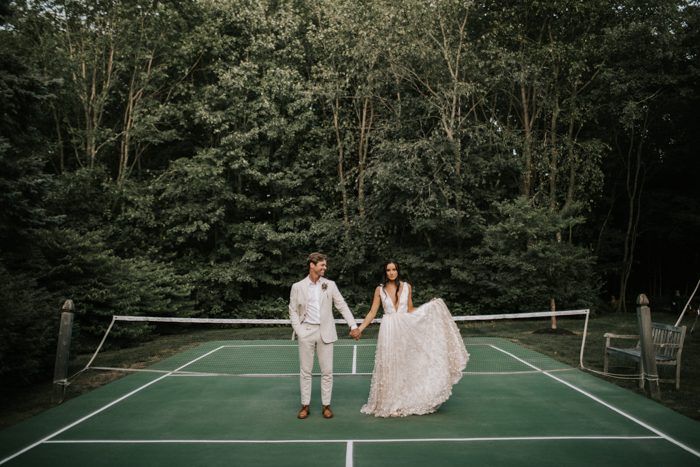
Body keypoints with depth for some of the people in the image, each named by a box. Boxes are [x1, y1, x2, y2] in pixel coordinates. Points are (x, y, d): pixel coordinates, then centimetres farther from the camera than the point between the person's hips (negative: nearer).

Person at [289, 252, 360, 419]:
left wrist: (353, 325, -4)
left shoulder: (330, 285, 3)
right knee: (305, 371, 6)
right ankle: (305, 405, 18)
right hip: (306, 332, 0)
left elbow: (342, 306, 3)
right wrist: (298, 330, -5)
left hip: (325, 332, 1)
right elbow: (293, 311, 5)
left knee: (327, 371, 4)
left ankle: (326, 405, 16)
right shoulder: (297, 287, 1)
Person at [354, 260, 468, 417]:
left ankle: (406, 402, 16)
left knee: (406, 366, 3)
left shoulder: (407, 287, 3)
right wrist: (360, 328, -6)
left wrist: (430, 306, 1)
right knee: (389, 367, 3)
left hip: (405, 329, 1)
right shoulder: (380, 289, 1)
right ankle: (389, 404, 15)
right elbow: (372, 312, 2)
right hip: (388, 331, -1)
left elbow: (410, 310, 10)